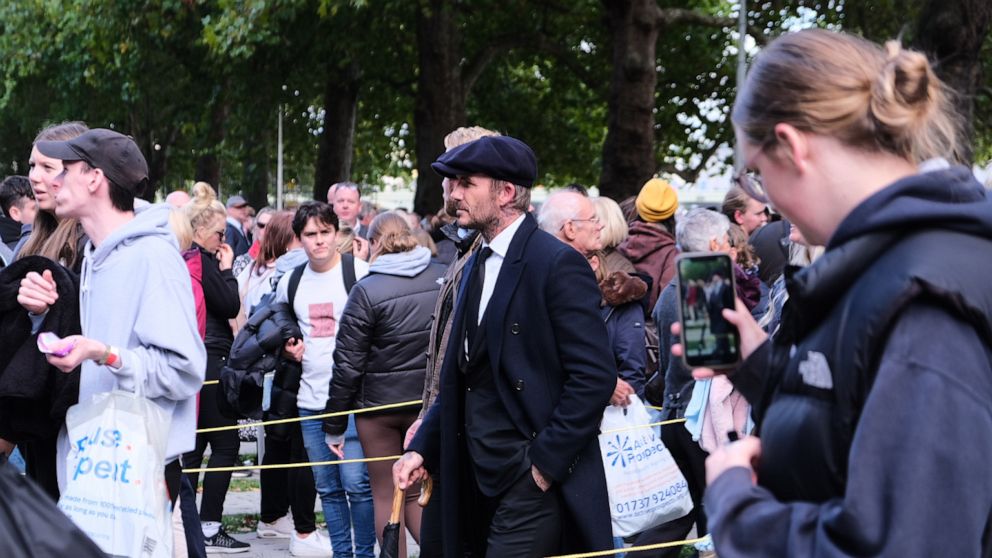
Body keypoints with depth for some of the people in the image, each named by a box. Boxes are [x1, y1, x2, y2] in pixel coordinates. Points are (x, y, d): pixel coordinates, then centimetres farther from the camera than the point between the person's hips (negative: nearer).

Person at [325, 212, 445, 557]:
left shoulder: (367, 291, -14)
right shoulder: (444, 278, -4)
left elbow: (348, 364, -10)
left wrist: (334, 426, -1)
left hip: (380, 405, -3)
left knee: (386, 496, 9)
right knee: (417, 494, 15)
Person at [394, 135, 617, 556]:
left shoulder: (558, 264, -12)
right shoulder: (478, 267, 15)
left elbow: (595, 375, -17)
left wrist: (546, 462, -16)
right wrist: (422, 448, 9)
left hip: (532, 482, -8)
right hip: (481, 481, 8)